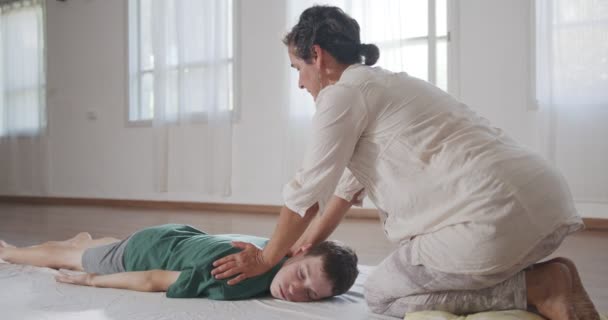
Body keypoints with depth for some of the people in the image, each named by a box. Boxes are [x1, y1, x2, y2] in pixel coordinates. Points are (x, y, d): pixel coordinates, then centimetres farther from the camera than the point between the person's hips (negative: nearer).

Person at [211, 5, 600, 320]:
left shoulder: (343, 92, -4)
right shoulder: (383, 83, 24)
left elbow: (307, 193, 1)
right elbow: (350, 184, 27)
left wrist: (267, 259, 16)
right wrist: (300, 249, 30)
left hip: (497, 214, -10)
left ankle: (539, 287, -3)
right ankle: (545, 278, 10)